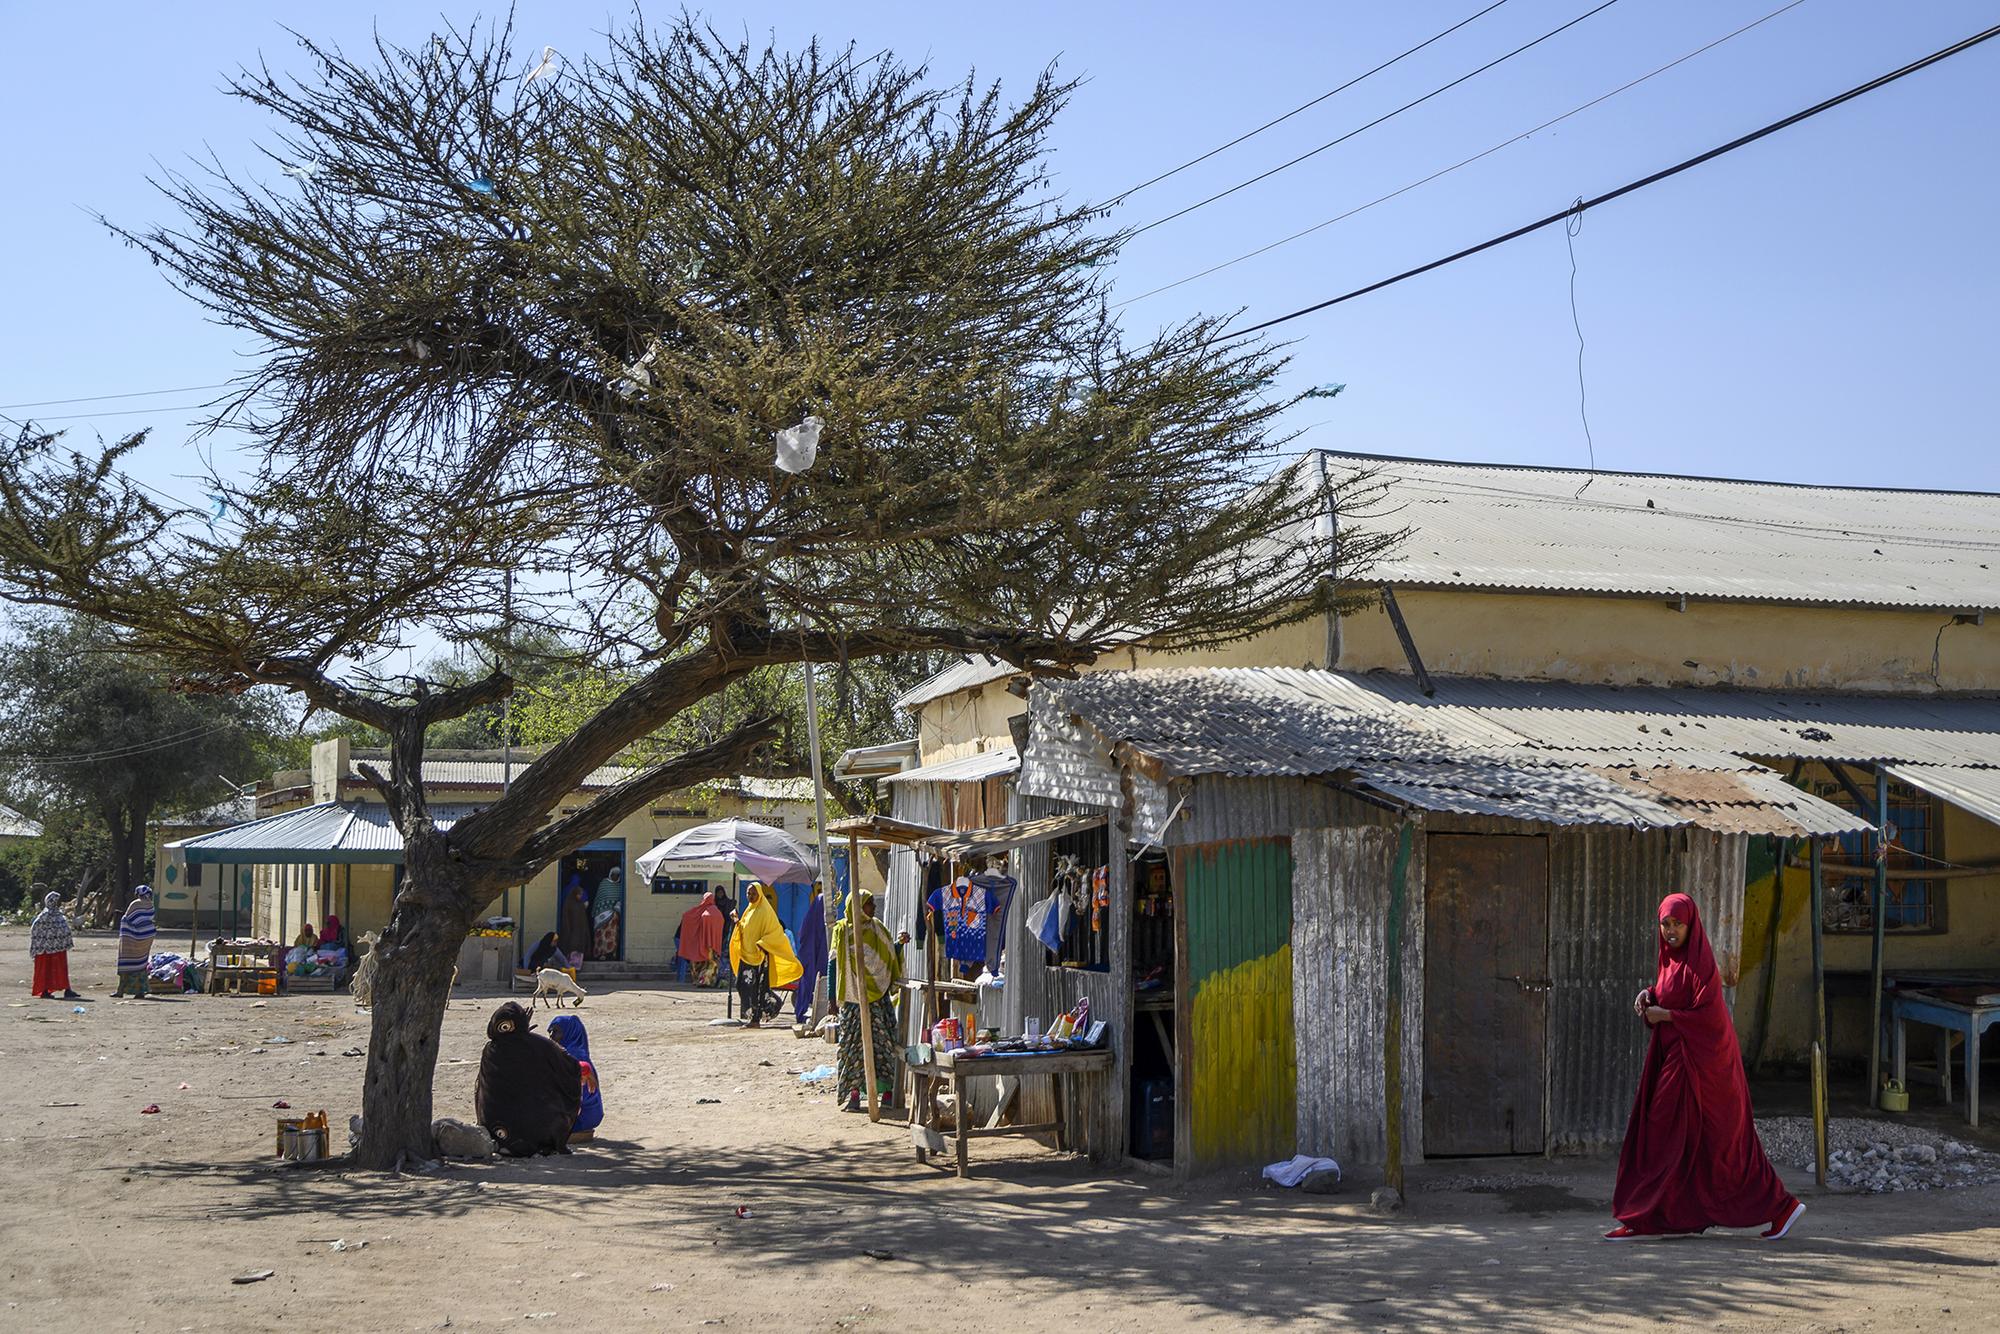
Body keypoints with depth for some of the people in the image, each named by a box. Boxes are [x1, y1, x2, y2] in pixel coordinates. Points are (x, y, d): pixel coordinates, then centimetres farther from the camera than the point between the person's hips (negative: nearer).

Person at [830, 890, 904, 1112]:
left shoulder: (878, 929, 9)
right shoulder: (842, 930, -2)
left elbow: (890, 957, 18)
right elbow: (834, 964, -1)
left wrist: (899, 944, -1)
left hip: (879, 995, 3)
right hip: (853, 997, -3)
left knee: (883, 1041, 0)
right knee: (854, 1042, -3)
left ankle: (887, 1090, 4)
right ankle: (853, 1093, 0)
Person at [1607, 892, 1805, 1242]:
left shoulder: (1699, 961, -16)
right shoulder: (1671, 957, 11)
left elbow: (1708, 1015, -21)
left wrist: (1664, 1015, -13)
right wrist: (1649, 995, 2)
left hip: (1696, 1062, -9)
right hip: (1673, 1056, 9)